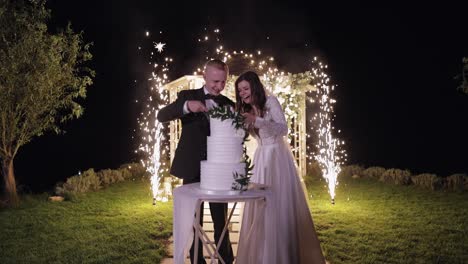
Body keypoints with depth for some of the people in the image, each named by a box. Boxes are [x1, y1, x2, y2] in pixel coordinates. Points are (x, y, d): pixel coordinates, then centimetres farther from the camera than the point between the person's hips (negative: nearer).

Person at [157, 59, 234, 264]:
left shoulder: (228, 104, 7)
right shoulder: (188, 96, 0)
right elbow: (162, 116, -13)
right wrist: (186, 106, -31)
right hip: (193, 169, -1)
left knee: (221, 220, 9)